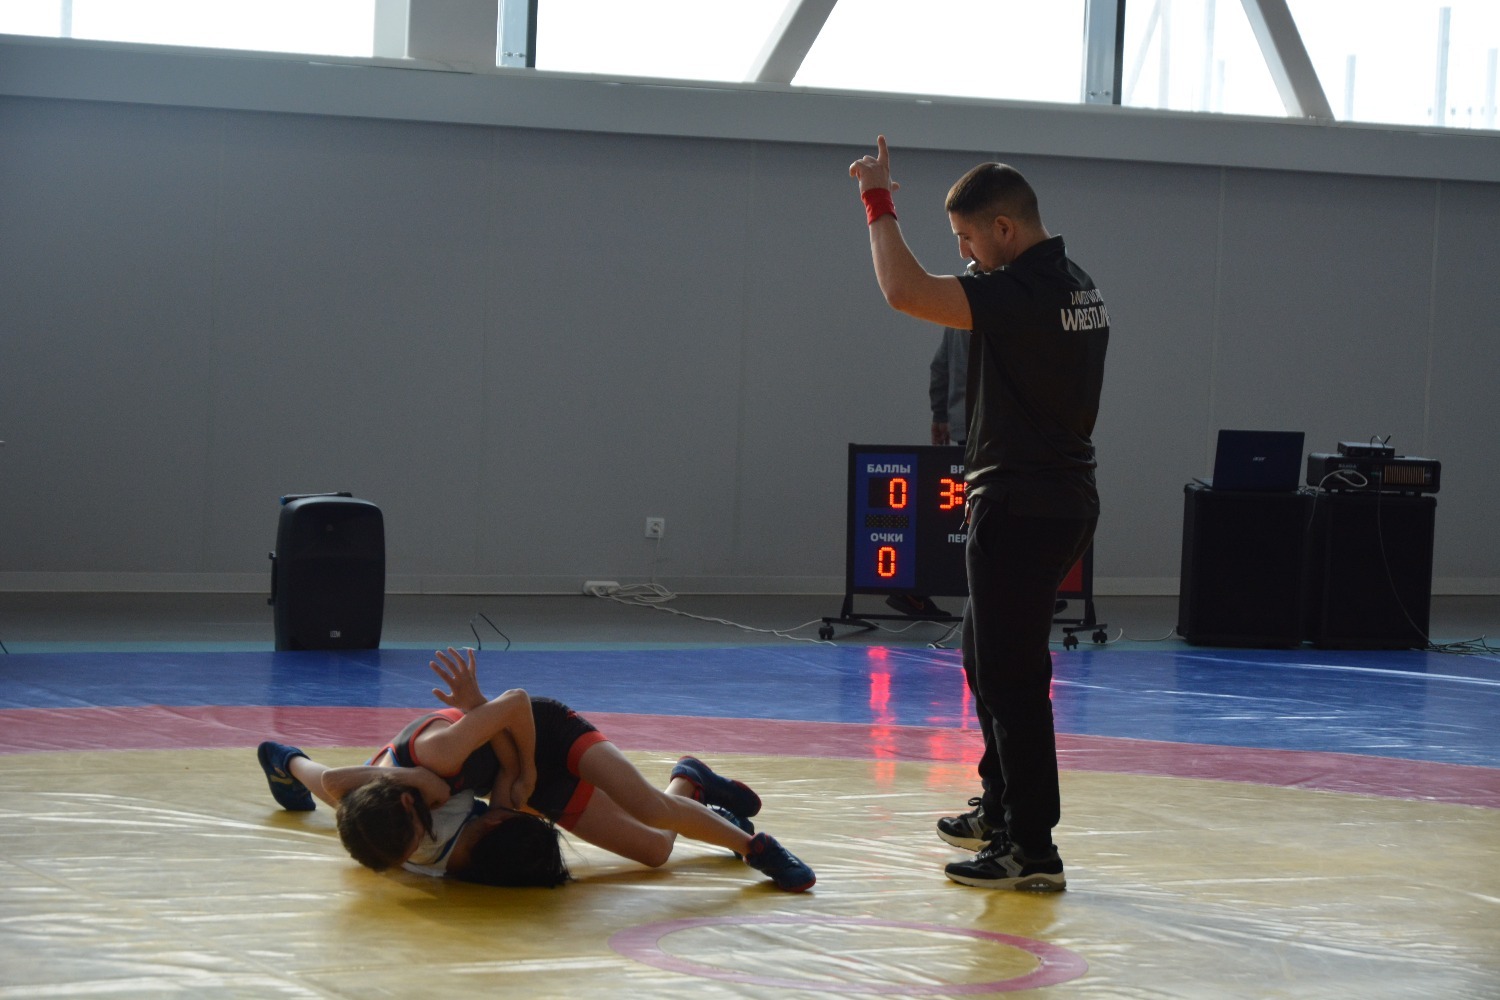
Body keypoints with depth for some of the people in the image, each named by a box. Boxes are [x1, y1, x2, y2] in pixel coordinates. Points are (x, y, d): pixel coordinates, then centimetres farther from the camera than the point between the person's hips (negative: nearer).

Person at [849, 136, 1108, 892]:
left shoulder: (1021, 294, -21)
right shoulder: (1077, 287, 10)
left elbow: (904, 291, -29)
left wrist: (878, 201, -17)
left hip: (1021, 509, -10)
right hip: (1064, 499, 10)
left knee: (1012, 675, -6)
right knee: (988, 655, 23)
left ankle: (1032, 850, -3)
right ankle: (1000, 811, 34)